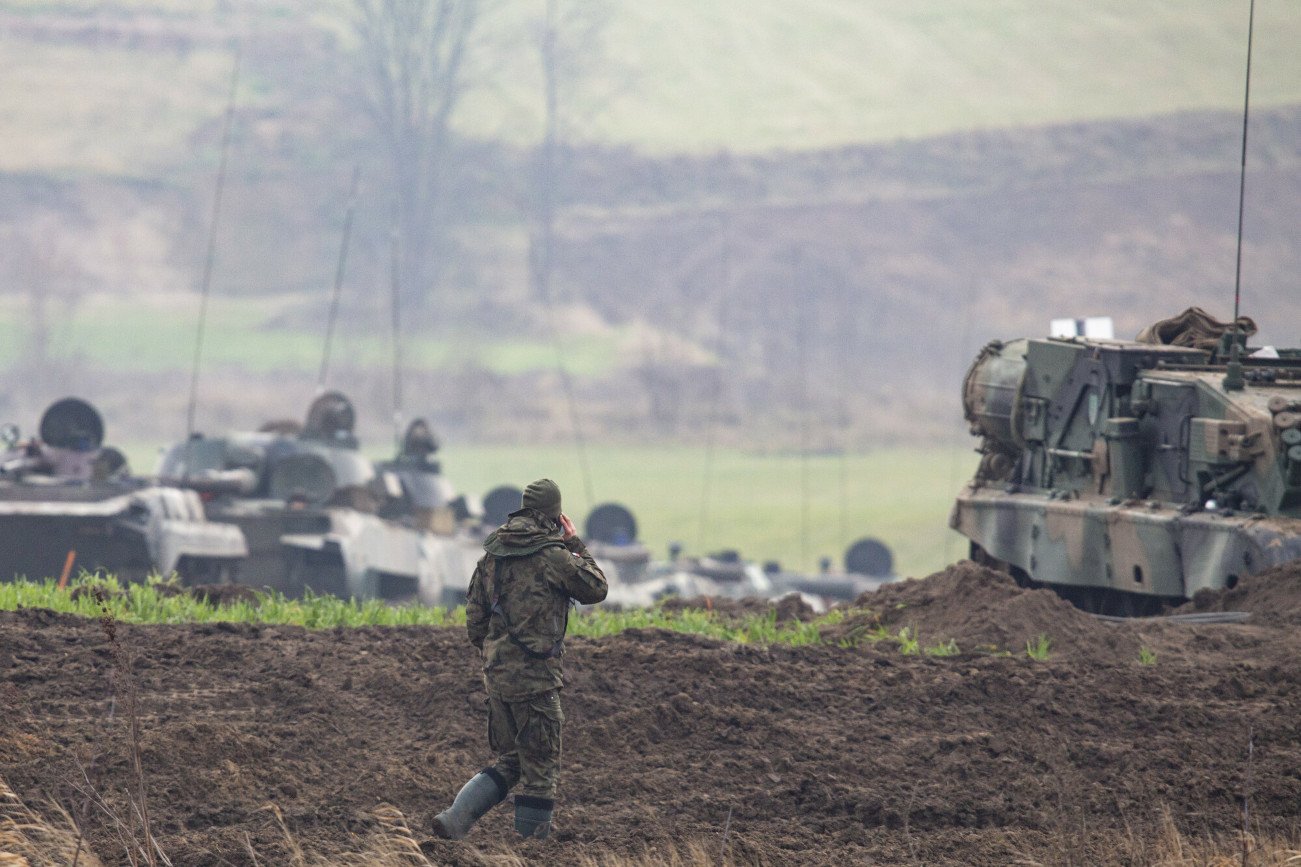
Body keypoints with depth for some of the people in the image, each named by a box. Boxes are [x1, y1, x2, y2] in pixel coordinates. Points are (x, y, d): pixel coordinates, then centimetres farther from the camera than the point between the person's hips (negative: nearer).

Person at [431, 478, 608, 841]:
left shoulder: (492, 553, 9)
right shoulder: (552, 556, -12)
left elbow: (474, 619, 13)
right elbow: (596, 589, 2)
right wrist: (575, 545, 9)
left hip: (497, 675, 7)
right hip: (535, 676, -7)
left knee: (510, 761, 18)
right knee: (540, 770, 2)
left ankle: (455, 819, 4)